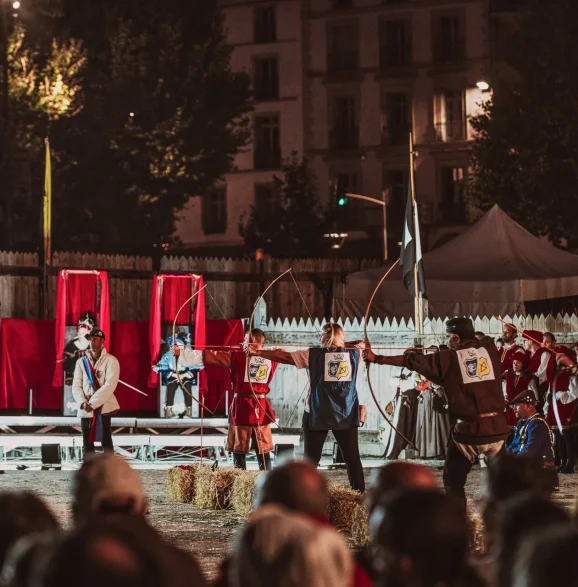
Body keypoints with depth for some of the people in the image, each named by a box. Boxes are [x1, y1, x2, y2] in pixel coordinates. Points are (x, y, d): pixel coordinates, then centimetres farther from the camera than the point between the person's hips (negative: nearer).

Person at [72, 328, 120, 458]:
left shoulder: (110, 360, -3)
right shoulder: (81, 362, 10)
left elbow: (110, 385, -14)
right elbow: (76, 386, 6)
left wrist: (92, 403, -18)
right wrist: (83, 403, -13)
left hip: (104, 407, -4)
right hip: (85, 409, 4)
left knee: (106, 442, -5)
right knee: (87, 443, 6)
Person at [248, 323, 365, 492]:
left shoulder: (314, 355, -4)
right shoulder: (354, 354, 3)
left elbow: (283, 356, -2)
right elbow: (360, 344, 26)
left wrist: (257, 352, 5)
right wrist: (341, 344, 27)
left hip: (318, 413, -2)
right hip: (346, 414, 2)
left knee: (311, 459, 5)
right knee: (352, 457, 6)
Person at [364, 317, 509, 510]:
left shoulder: (448, 359, 1)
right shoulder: (490, 350, 5)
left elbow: (411, 361, 7)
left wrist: (377, 359, 15)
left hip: (469, 430, -2)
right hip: (497, 427, 2)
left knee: (453, 480, 13)